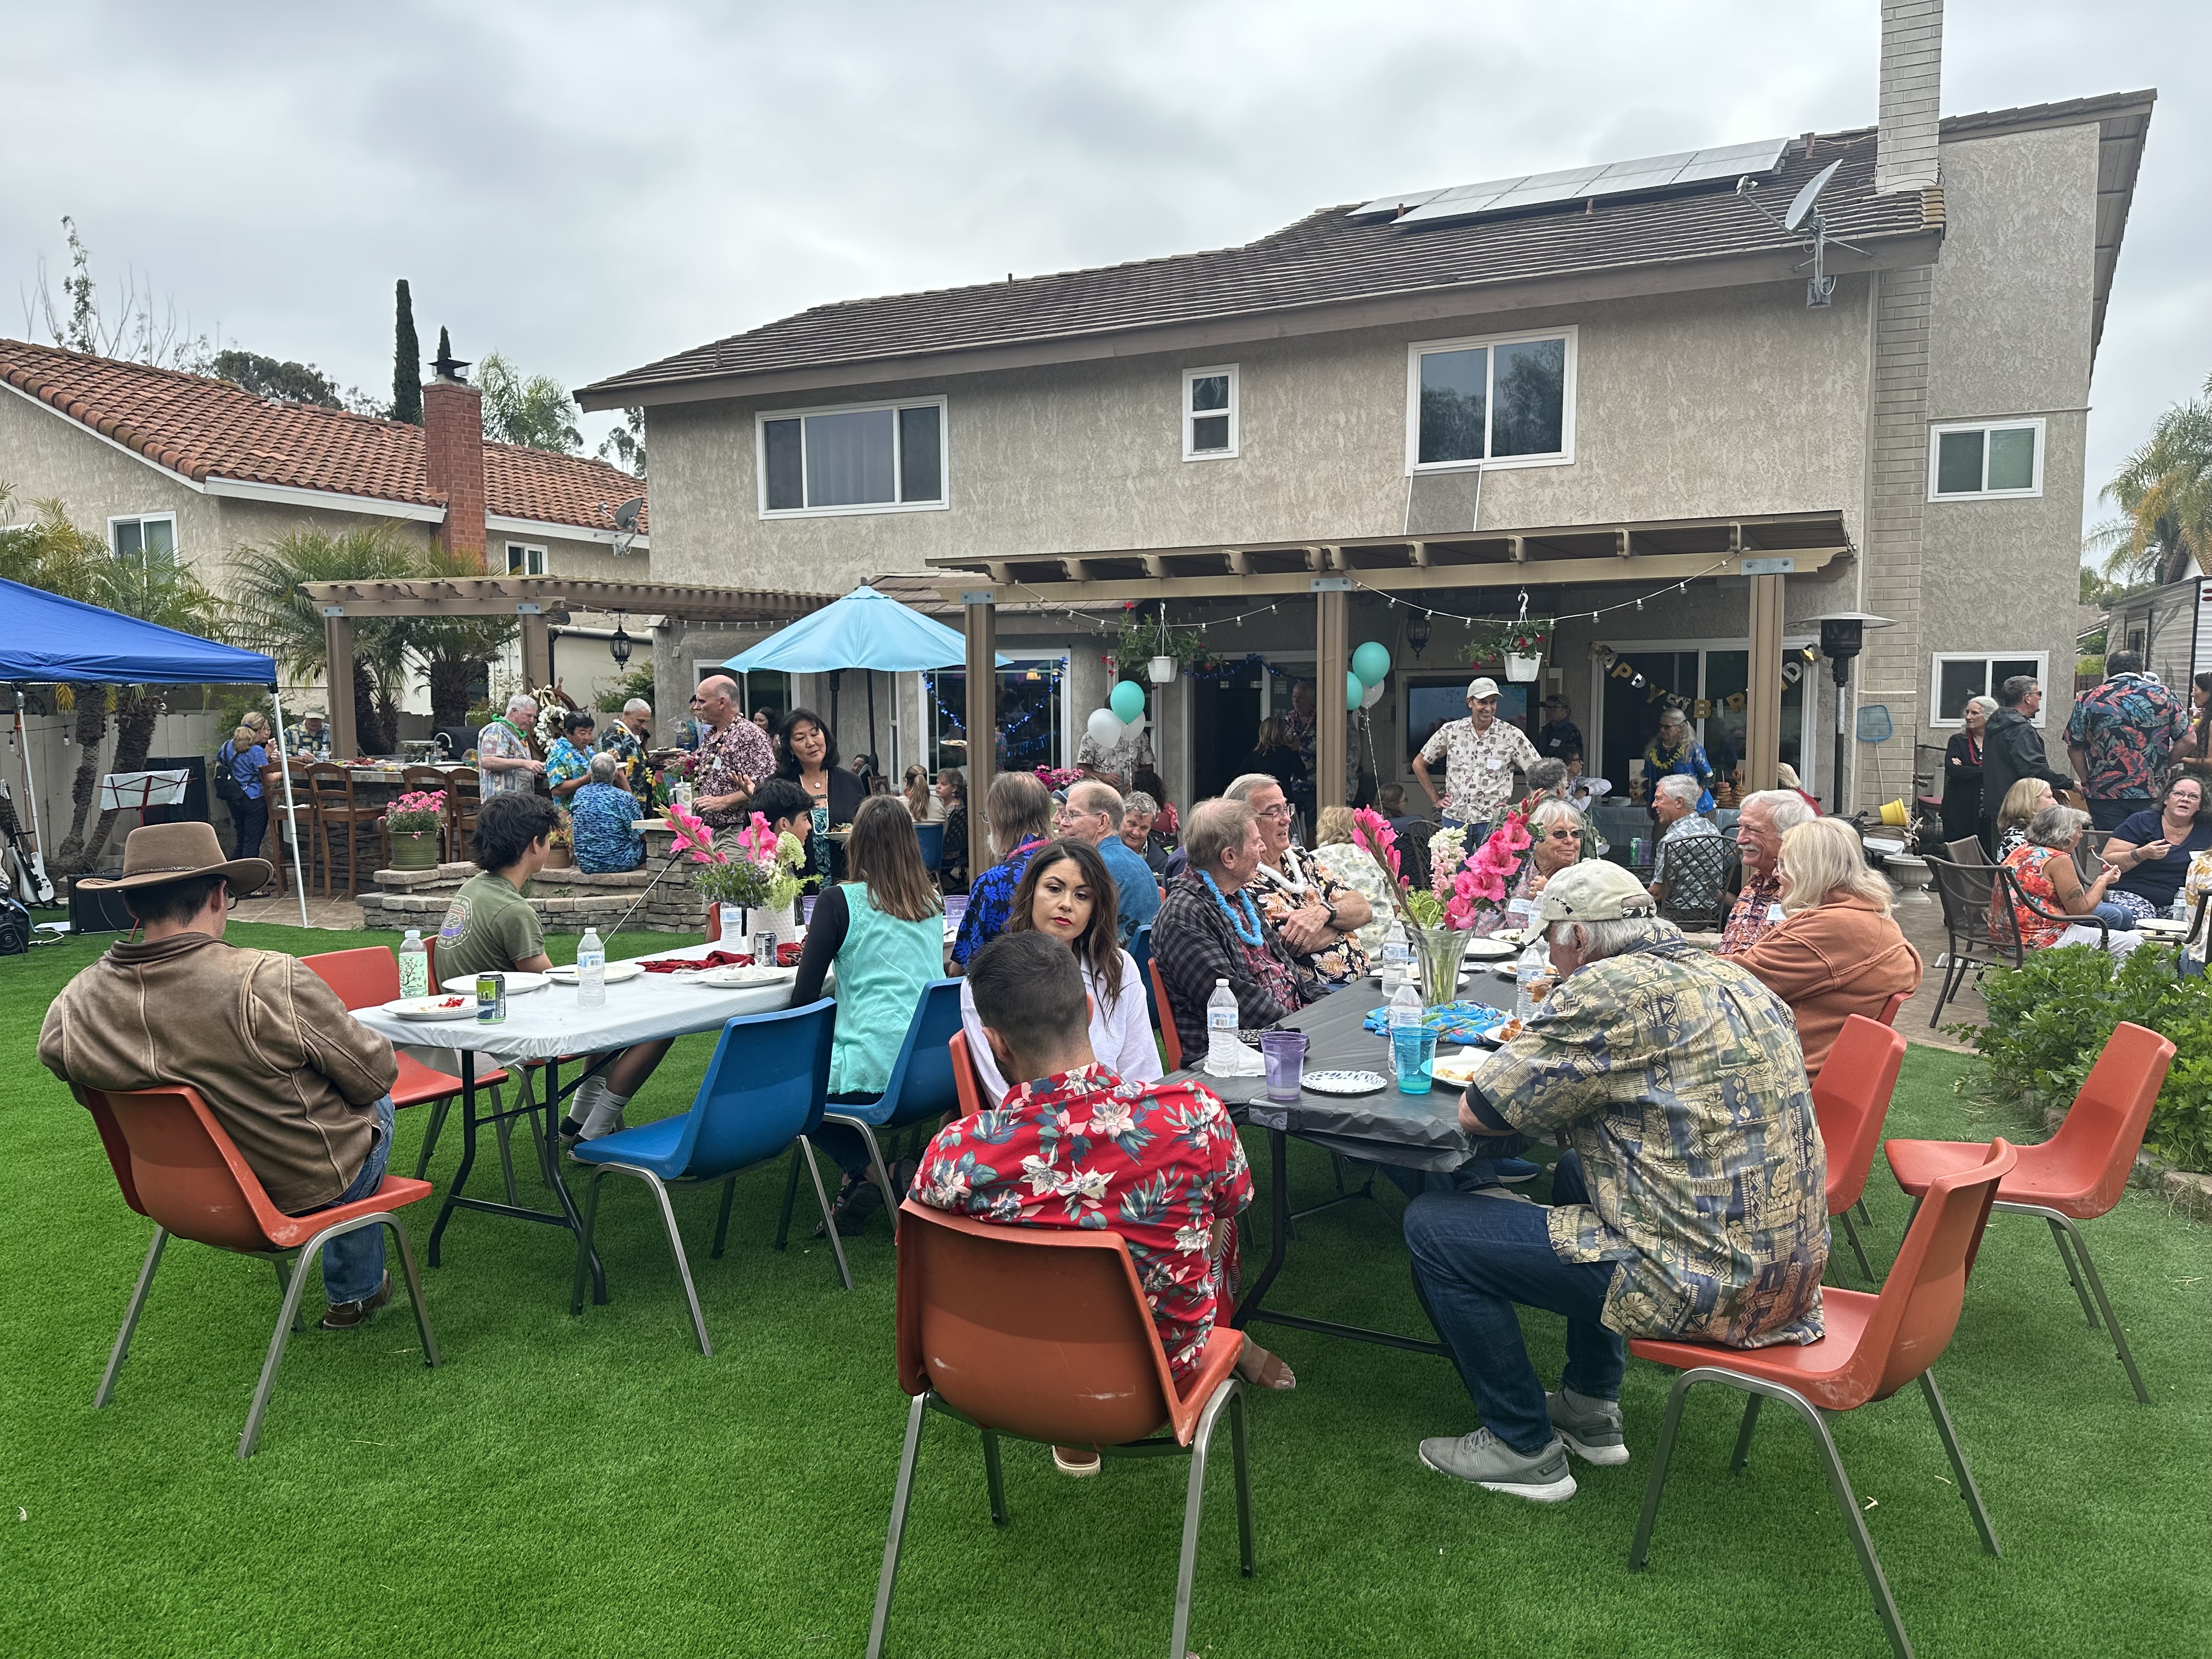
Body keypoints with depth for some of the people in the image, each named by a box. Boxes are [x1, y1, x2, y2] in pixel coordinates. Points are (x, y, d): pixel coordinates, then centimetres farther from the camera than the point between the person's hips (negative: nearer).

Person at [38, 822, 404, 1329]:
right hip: (307, 1187, -5)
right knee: (376, 1108, 29)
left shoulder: (71, 1008, -17)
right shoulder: (271, 982, -33)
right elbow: (377, 1075, -22)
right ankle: (355, 1292, 42)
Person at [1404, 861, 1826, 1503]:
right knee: (1576, 1173, 33)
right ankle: (1591, 1410, 35)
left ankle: (1523, 1447, 12)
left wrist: (1544, 1096, 7)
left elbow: (1478, 1113, -13)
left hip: (1699, 1281, -9)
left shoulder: (1607, 990, -17)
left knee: (1433, 1227, -1)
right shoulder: (1730, 977, 10)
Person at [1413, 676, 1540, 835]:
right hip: (1454, 818, 2)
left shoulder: (1512, 736, -2)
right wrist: (1436, 800, 10)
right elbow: (1419, 764, 13)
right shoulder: (1450, 731, 3)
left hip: (1493, 821, -1)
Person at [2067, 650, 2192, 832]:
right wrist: (2163, 766, 12)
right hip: (2153, 793, 0)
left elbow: (2074, 749, 0)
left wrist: (2087, 781, 10)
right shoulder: (2163, 695, 1)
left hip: (2104, 793, 0)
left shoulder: (2088, 700, -1)